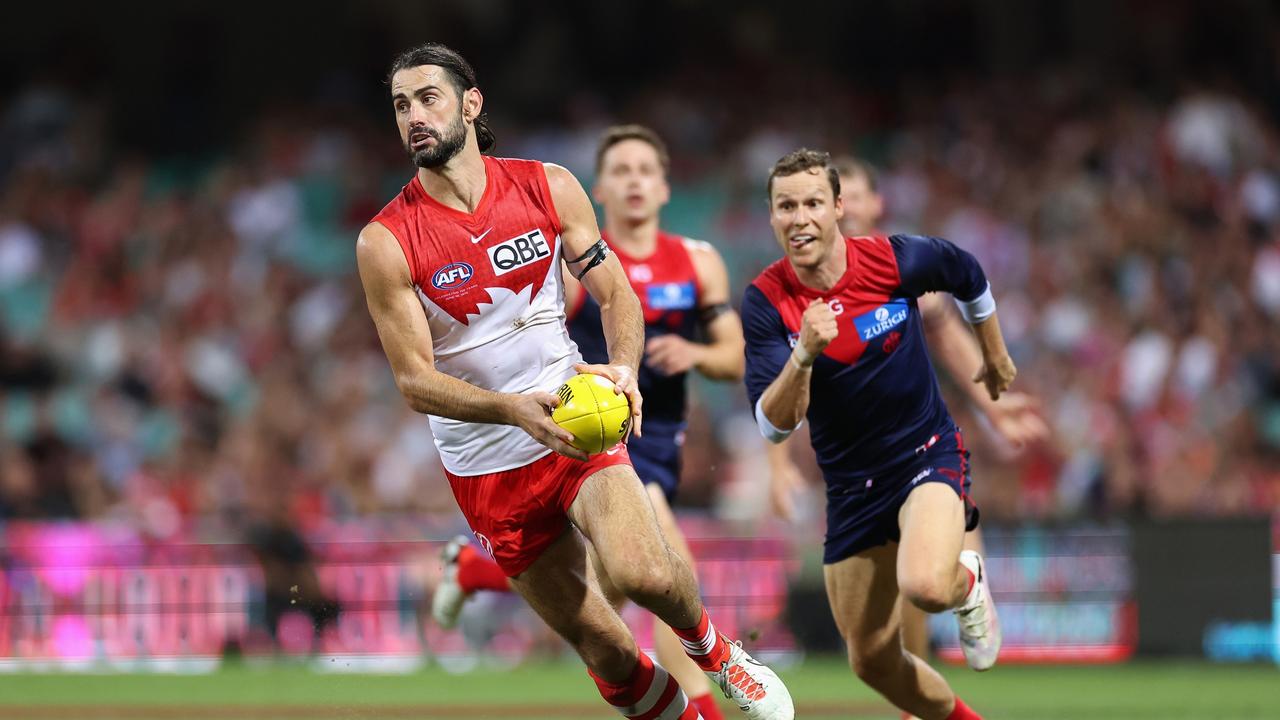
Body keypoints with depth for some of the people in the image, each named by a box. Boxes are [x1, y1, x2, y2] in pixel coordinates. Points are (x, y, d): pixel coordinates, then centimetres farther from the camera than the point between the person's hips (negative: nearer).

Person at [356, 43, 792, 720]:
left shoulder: (548, 187, -2)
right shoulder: (386, 243, -10)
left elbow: (614, 292, 2)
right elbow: (414, 380, -13)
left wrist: (623, 368, -21)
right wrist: (516, 409, -30)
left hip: (575, 428, 1)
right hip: (487, 470, -1)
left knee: (645, 576, -25)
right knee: (603, 648, -2)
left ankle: (710, 649, 8)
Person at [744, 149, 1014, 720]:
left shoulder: (896, 260, -14)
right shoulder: (766, 302, -13)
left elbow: (968, 276, 9)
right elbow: (774, 426, -21)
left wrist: (995, 356, 24)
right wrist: (804, 354, -38)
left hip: (927, 453, -3)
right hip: (852, 488, 3)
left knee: (925, 585, -33)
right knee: (873, 661, 7)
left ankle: (968, 582, 5)